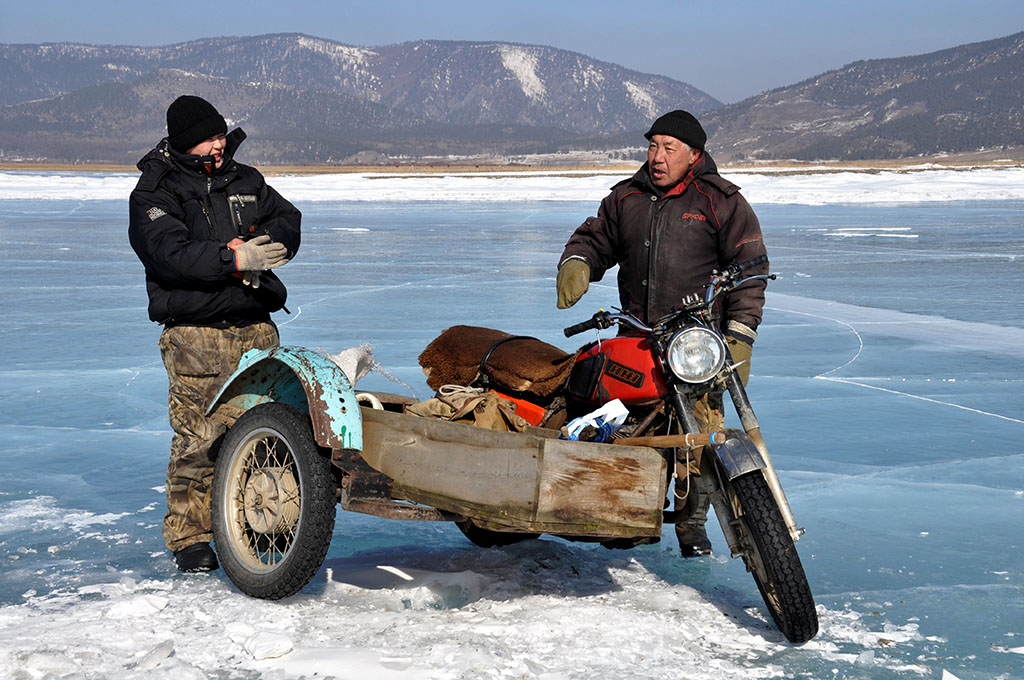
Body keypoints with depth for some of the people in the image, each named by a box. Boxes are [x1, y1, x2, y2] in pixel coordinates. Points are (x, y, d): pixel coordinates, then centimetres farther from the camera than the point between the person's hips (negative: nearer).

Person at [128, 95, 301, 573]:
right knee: (199, 436, -9)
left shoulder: (246, 181, 17)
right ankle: (190, 538, 2)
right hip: (197, 332, -5)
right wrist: (233, 258, -25)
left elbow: (287, 221, 12)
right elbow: (170, 252, -15)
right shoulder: (155, 193, 0)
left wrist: (257, 246, -10)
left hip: (257, 327, 5)